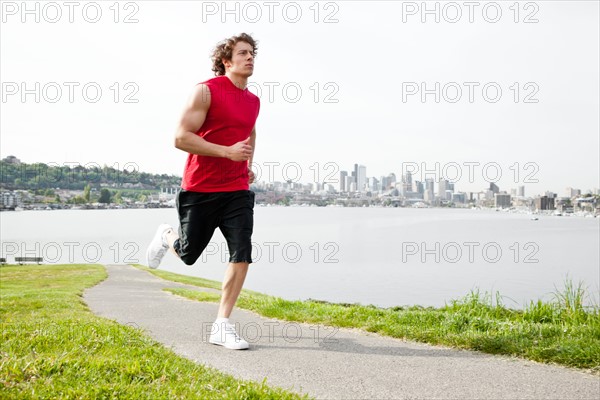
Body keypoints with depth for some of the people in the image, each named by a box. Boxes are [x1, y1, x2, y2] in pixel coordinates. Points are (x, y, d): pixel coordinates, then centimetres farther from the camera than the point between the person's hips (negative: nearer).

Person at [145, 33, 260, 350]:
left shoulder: (254, 101, 12)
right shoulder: (206, 91, -9)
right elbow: (181, 138, -16)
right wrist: (227, 151, -22)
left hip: (237, 192, 5)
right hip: (200, 191, -4)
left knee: (242, 254, -10)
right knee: (188, 255, 10)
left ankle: (222, 326, -3)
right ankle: (167, 237, 46)